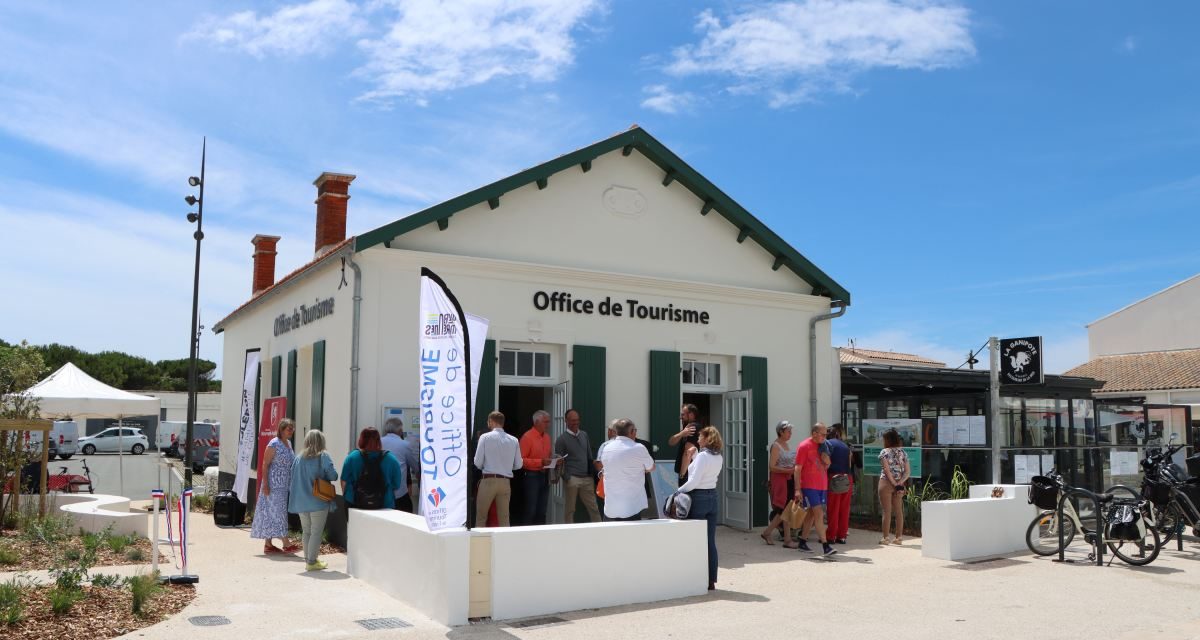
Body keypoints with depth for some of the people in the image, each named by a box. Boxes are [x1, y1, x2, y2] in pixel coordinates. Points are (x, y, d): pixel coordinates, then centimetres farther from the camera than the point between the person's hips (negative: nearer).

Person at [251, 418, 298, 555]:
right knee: (278, 512, -7)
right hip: (274, 484, -8)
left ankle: (268, 544, 15)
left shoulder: (289, 443, 12)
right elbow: (265, 464, -14)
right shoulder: (274, 444, -12)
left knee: (271, 512, 11)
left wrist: (291, 484, 20)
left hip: (284, 485, 8)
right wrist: (265, 484, -19)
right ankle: (286, 544, -8)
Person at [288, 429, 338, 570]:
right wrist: (323, 477, 4)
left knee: (306, 531, 16)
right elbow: (333, 475, -16)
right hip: (318, 501, -5)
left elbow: (293, 477, 8)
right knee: (316, 532, 2)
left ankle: (308, 559, 21)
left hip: (301, 501, 5)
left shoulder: (299, 457, 3)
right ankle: (311, 561, -1)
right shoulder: (323, 456, -10)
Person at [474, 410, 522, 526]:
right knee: (504, 519, 9)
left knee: (481, 517, 7)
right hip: (506, 482, 3)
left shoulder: (485, 437, -5)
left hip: (488, 480, -3)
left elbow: (477, 462, -7)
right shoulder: (514, 440, 3)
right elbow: (518, 465, 5)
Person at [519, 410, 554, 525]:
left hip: (544, 476, 7)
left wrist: (553, 461, 2)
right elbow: (521, 460, -15)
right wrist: (540, 462, -22)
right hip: (531, 476, -7)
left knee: (541, 511, 11)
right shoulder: (527, 437, -11)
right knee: (530, 511, -6)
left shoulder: (547, 437, 13)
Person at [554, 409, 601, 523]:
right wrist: (567, 479, -14)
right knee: (569, 510, 3)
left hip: (587, 478, 4)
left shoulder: (584, 435, 14)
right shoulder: (562, 439, -1)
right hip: (572, 479, -4)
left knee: (594, 509, 3)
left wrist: (592, 474, 9)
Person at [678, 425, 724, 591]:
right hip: (712, 497, 7)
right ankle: (711, 580, 13)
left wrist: (679, 491, -10)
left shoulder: (702, 456, -14)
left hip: (698, 498, -7)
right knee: (710, 541, 9)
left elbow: (694, 481, -19)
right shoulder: (719, 457, 8)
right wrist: (694, 455, 15)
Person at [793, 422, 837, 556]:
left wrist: (827, 462, 3)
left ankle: (802, 542, 21)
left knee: (811, 514, 11)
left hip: (822, 486, 7)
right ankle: (825, 546, -15)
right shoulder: (804, 446, -8)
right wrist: (797, 489, -16)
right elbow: (797, 469, -11)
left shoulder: (822, 446, 13)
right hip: (809, 486, -7)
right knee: (819, 514, -13)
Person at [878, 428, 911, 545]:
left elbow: (887, 470, -15)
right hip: (899, 484, 5)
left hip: (886, 483, -5)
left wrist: (894, 484, -12)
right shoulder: (903, 452, 8)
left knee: (887, 511, 0)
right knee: (898, 511, 8)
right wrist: (900, 483, -8)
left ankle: (885, 538, 3)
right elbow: (907, 471, 1)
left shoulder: (884, 452, -8)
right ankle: (898, 537, 12)